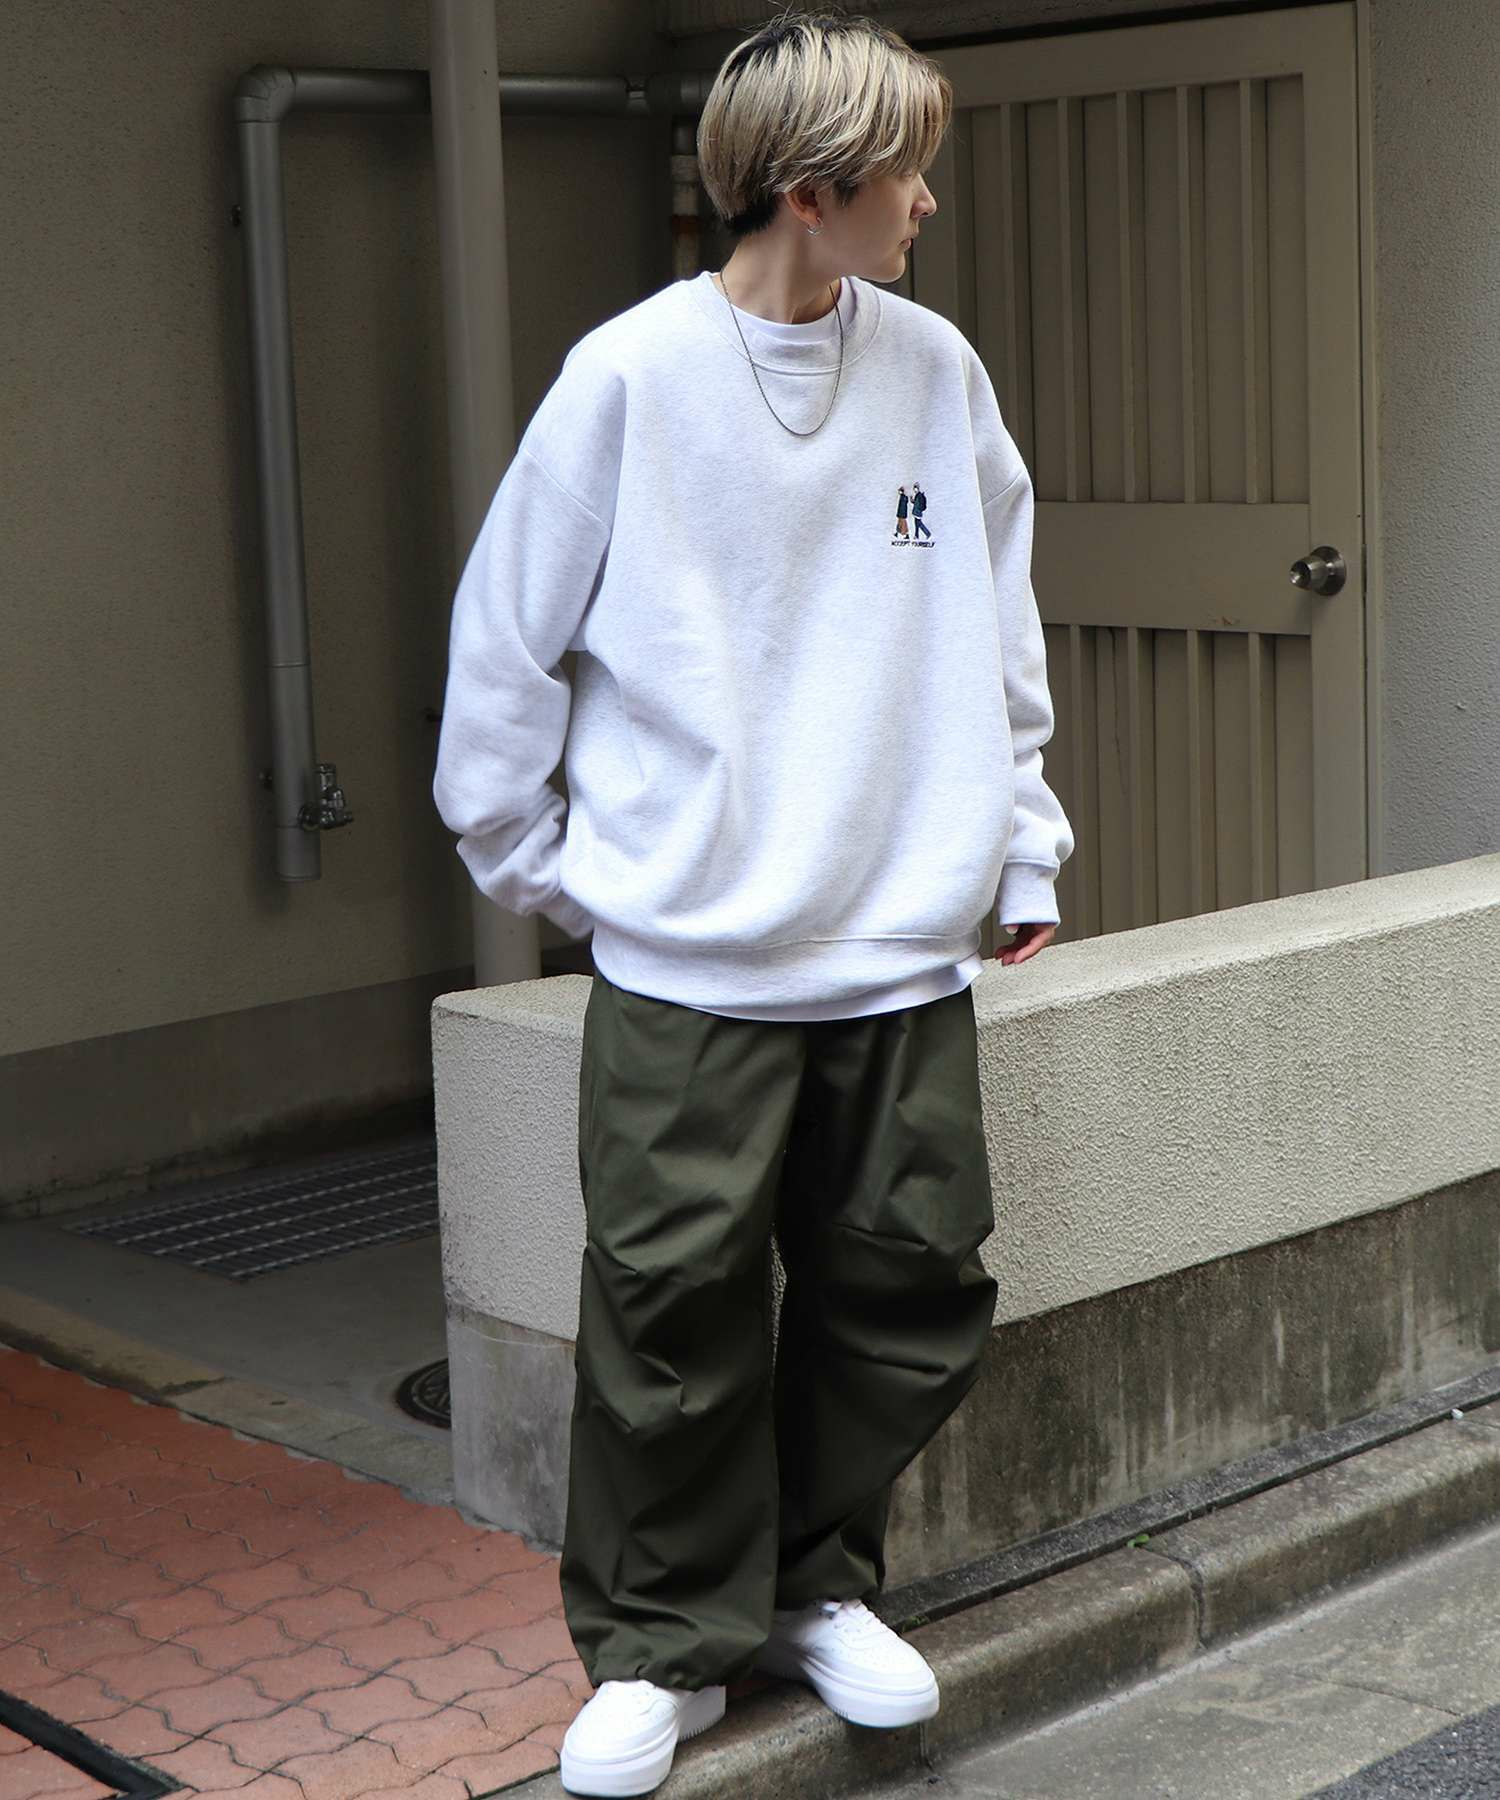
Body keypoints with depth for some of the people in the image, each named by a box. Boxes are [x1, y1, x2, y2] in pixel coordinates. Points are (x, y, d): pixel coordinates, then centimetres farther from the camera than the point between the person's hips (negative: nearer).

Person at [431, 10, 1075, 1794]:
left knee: (914, 1293, 7)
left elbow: (996, 628, 14)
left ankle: (816, 1581, 29)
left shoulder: (937, 371, 5)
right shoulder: (629, 376, -7)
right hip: (687, 957, -4)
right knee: (677, 1309, -1)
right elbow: (505, 635, 1)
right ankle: (663, 1646, 18)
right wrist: (528, 851, 5)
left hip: (903, 947, 4)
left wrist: (1021, 843, 13)